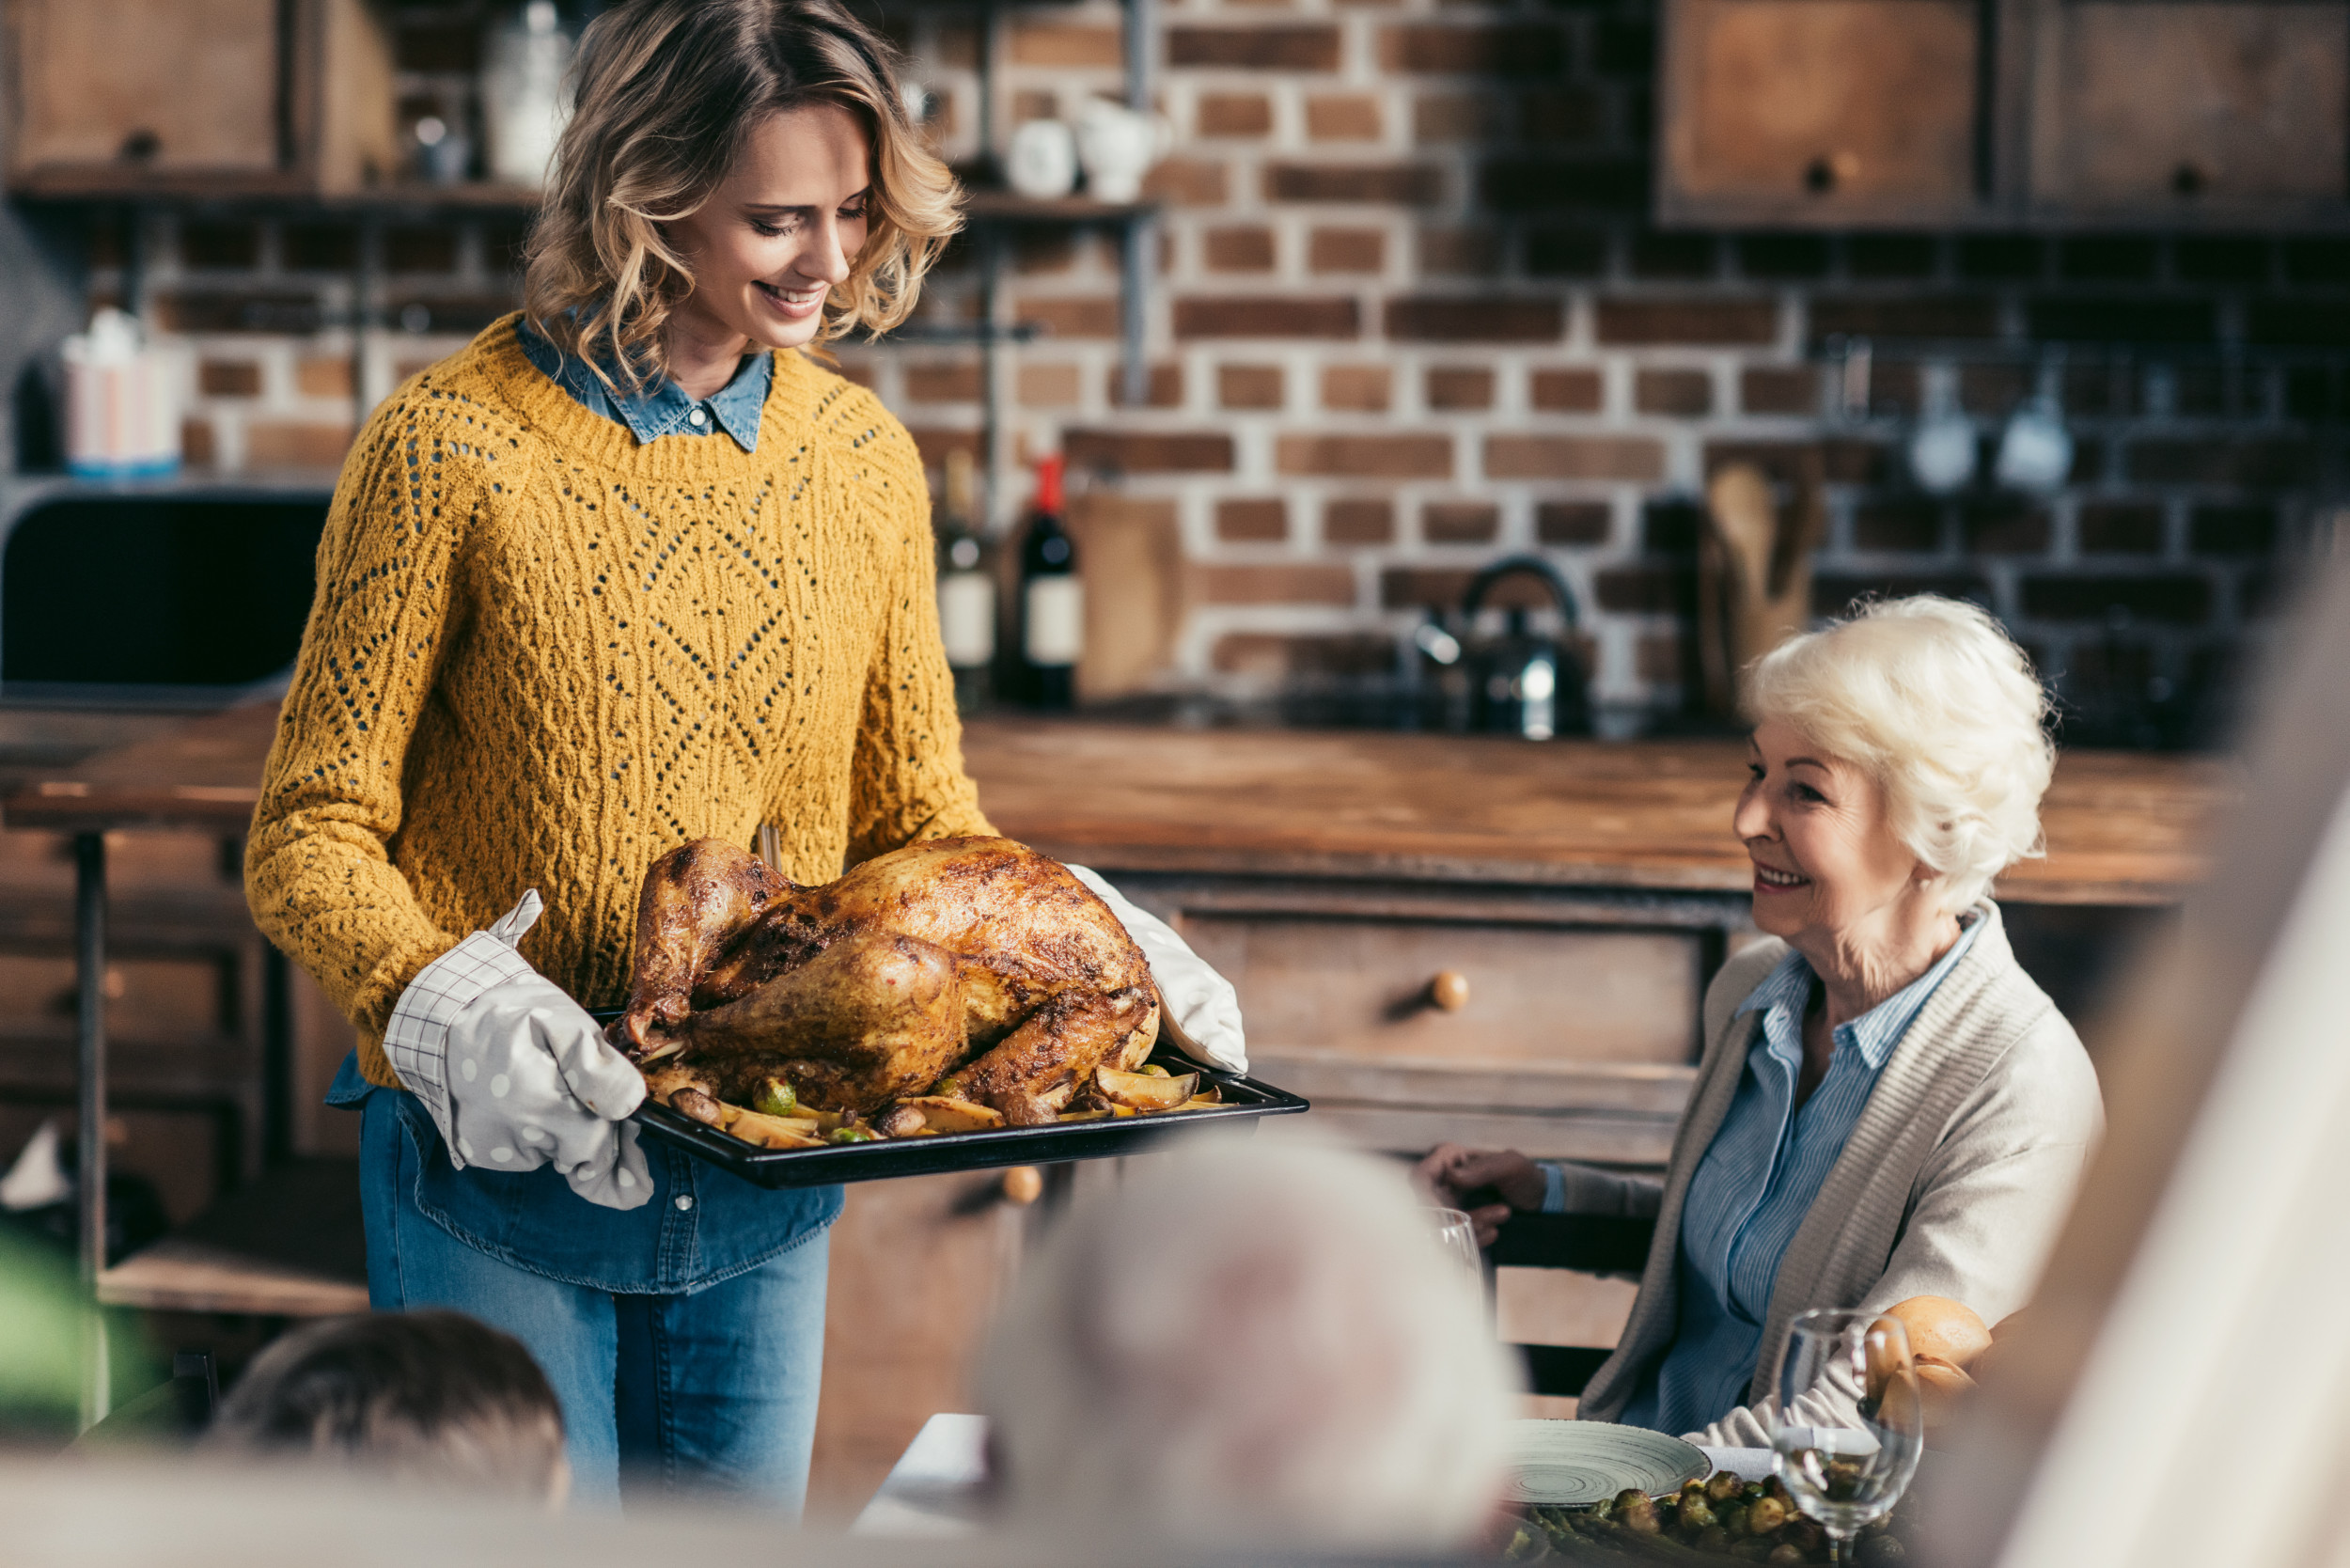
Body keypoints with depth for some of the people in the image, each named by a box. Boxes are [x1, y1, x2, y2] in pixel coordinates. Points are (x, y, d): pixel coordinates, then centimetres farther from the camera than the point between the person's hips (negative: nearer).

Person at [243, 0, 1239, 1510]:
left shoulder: (861, 458, 4)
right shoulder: (456, 447, -11)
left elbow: (917, 818, 12)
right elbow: (311, 836, -9)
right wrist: (437, 1004, -27)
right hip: (504, 1165, -4)